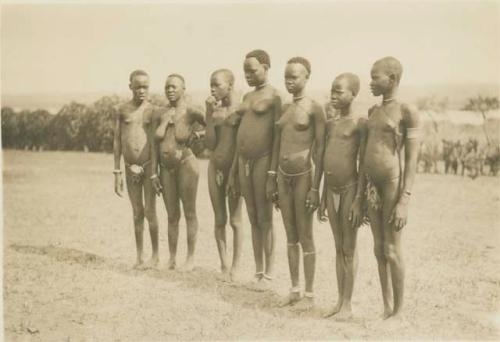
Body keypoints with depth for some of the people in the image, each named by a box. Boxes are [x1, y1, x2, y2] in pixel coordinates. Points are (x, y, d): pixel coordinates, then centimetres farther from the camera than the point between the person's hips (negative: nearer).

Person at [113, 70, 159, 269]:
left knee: (150, 212, -3)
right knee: (137, 213, 8)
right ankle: (139, 256, 17)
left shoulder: (153, 110, 1)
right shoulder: (122, 110, 6)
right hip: (130, 169, 2)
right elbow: (117, 142, 7)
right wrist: (117, 173, 4)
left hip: (149, 166, -2)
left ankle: (155, 255, 10)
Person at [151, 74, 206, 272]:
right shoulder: (159, 114, 6)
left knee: (189, 213, 3)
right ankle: (171, 258, 18)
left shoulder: (190, 112, -6)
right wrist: (154, 173, 4)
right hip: (166, 168, 4)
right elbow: (155, 144, 7)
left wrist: (197, 134, -4)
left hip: (185, 165, -4)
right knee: (172, 215, 10)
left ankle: (190, 258, 12)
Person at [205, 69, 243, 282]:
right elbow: (210, 144, -1)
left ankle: (236, 266, 15)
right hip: (216, 167, 4)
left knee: (235, 220, 4)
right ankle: (224, 264, 19)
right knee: (219, 220, 9)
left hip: (235, 167, -4)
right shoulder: (214, 110, 4)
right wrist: (210, 114, -6)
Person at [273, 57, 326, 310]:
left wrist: (316, 187, -15)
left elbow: (321, 149, -11)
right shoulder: (284, 108, 12)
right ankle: (294, 289, 21)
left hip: (303, 176, -6)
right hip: (284, 176, 6)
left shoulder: (314, 109, -8)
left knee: (305, 237, 0)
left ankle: (309, 294, 9)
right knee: (290, 236, 11)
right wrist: (273, 179, 13)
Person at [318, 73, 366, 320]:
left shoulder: (360, 124, -9)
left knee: (349, 249, 1)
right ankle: (339, 301, 20)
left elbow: (363, 164, -12)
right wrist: (323, 198, 15)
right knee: (338, 248, 12)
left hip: (350, 190, -7)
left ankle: (347, 304, 9)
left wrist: (359, 200, -16)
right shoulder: (330, 124, 12)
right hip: (332, 192, 7)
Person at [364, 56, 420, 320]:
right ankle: (386, 307, 22)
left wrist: (404, 201, -16)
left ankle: (398, 311, 13)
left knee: (392, 251, 0)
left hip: (394, 184, -7)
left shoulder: (408, 112, -8)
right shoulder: (373, 112, 14)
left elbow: (412, 159, -11)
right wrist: (363, 192, 12)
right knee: (379, 250, 11)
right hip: (372, 186, 7)